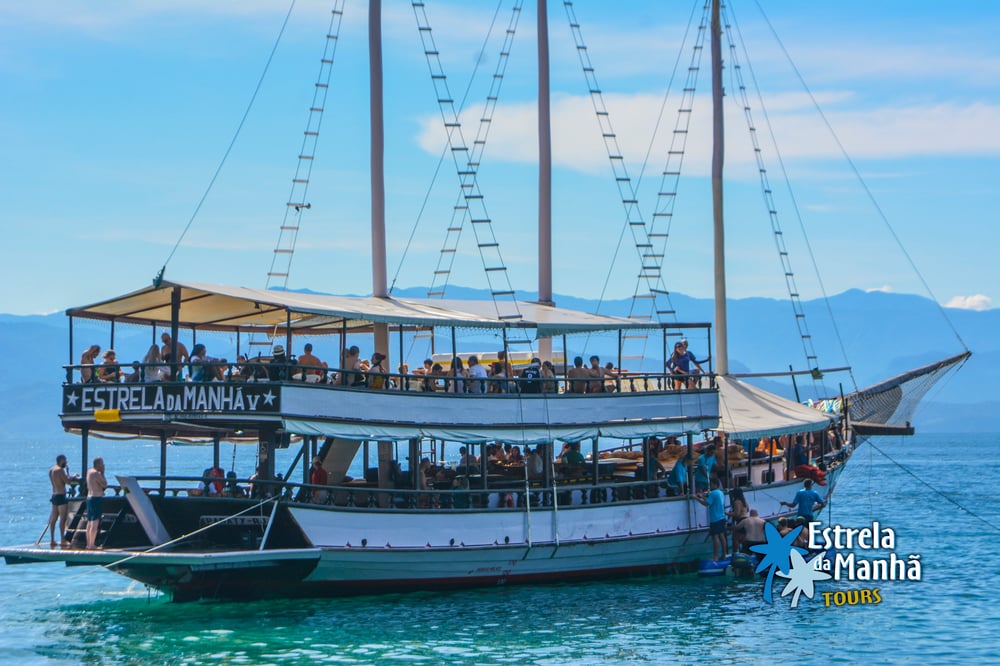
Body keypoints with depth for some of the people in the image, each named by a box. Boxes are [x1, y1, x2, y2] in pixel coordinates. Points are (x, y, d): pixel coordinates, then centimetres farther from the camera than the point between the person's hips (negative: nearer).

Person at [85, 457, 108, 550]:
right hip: (97, 498, -10)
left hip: (89, 497, 10)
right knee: (95, 523, -9)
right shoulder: (96, 474, -16)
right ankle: (91, 545, -11)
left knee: (89, 522, 13)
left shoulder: (89, 471, 12)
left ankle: (88, 544, 16)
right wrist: (102, 473, -6)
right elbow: (105, 485, -12)